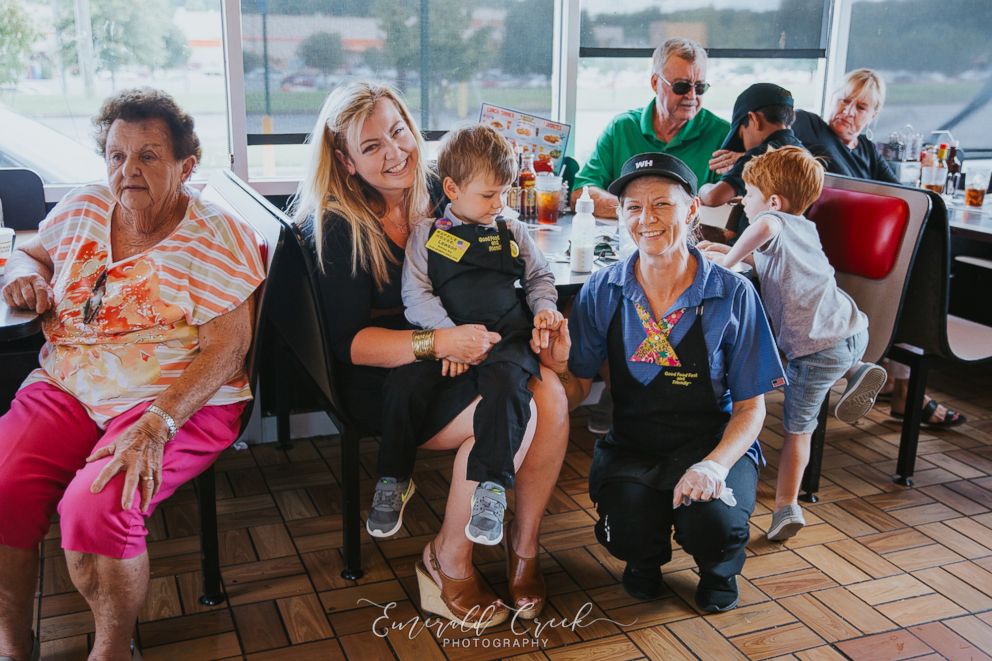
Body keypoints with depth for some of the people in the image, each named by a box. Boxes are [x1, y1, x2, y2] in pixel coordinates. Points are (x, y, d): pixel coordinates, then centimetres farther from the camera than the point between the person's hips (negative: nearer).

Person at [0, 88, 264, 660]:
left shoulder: (218, 238, -8)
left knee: (97, 505, -29)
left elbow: (226, 349, -15)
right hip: (66, 388, 5)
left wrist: (156, 424, -26)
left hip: (181, 400, -5)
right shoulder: (82, 210, 9)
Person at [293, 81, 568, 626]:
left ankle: (523, 544, -3)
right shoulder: (336, 226, -10)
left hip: (460, 361, 6)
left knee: (550, 395, -22)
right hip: (381, 381, -5)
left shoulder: (433, 202, 6)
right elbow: (347, 342, -15)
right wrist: (437, 343, -28)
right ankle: (447, 563, -8)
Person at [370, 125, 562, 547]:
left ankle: (491, 486, -27)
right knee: (404, 383, -25)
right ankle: (394, 480, -3)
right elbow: (416, 294, 0)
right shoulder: (427, 235, 8)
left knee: (506, 380, -33)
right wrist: (448, 336, -14)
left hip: (506, 335, 1)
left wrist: (544, 306, 6)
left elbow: (539, 275, 28)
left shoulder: (512, 232, 17)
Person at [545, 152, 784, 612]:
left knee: (714, 526, -31)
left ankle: (718, 571, 11)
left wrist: (715, 464, -22)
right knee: (627, 532, -29)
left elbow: (750, 407, -4)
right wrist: (557, 366, -25)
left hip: (714, 446, -1)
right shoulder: (602, 291, -5)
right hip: (630, 447, 1)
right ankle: (646, 558, 13)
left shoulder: (733, 295, -9)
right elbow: (576, 393, -1)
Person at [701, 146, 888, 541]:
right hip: (854, 330, 8)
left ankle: (786, 508, 8)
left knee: (798, 428, 6)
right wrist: (727, 253, 35)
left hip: (818, 348, -7)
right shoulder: (805, 229, 21)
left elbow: (765, 226, -33)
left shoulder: (776, 223, -4)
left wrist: (729, 259, -19)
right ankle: (856, 372, 15)